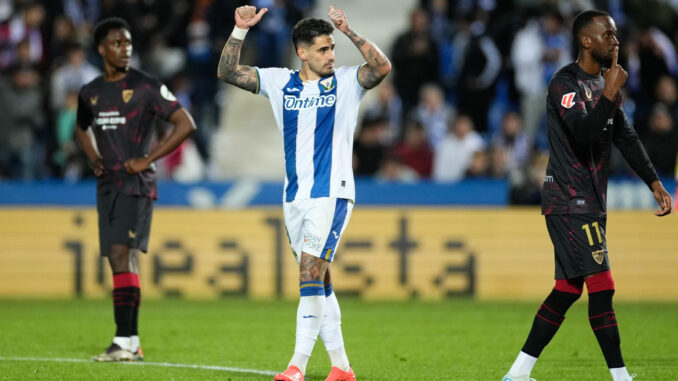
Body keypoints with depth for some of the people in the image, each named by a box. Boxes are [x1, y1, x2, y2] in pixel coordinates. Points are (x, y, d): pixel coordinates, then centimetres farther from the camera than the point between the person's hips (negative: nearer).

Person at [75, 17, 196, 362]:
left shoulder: (146, 87, -6)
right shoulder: (90, 93, 11)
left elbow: (185, 124, -8)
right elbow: (82, 128, 32)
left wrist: (146, 159, -12)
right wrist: (93, 157, 12)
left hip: (136, 185, -6)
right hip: (107, 187, 6)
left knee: (122, 256, -18)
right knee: (119, 263, 5)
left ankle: (125, 340, -21)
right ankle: (131, 344, 9)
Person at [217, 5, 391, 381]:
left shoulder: (346, 82, -2)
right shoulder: (280, 82, 7)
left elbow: (382, 67, -20)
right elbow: (227, 72, 6)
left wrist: (347, 30, -23)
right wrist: (240, 30, -6)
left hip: (331, 195, -5)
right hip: (295, 197, 5)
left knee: (311, 272, -16)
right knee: (318, 280, 8)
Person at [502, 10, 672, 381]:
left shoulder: (604, 85, 16)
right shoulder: (565, 83, -12)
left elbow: (626, 138, 19)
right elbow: (583, 134, -25)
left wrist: (655, 183, 13)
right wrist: (610, 93, -24)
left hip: (589, 204, 9)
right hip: (569, 201, -9)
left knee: (568, 289, 8)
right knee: (601, 286, -12)